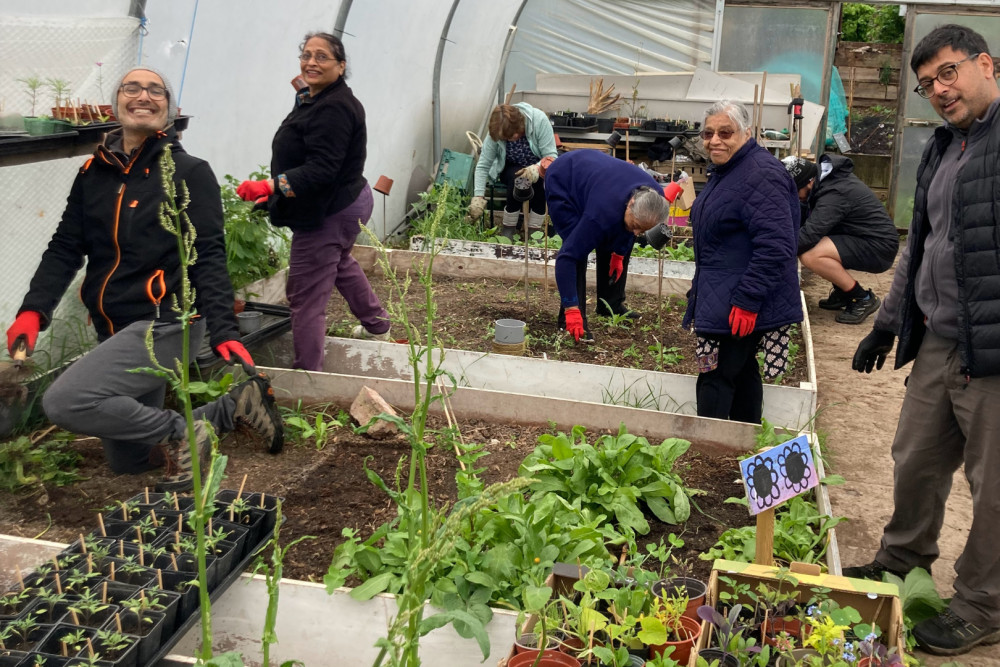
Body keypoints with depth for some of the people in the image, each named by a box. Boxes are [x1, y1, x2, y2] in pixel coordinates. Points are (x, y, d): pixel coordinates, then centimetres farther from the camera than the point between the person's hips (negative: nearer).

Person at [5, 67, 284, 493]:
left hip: (164, 324, -7)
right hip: (115, 330, 7)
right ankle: (236, 406, 25)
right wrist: (34, 310, -9)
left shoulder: (190, 173, -7)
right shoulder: (94, 173, 9)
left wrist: (223, 329, -24)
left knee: (63, 402, -23)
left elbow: (208, 257, -13)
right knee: (127, 461, 14)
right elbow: (65, 248, 7)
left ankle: (181, 436, -6)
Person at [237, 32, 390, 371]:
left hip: (328, 213, -12)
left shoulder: (334, 108, -24)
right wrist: (271, 190, 19)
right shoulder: (313, 99, 10)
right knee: (340, 263, 35)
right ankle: (376, 324, 54)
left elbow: (321, 169, -32)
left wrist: (270, 186, -39)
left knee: (306, 296, -8)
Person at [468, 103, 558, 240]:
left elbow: (551, 156, -26)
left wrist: (537, 168, -47)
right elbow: (482, 166, -18)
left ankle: (533, 232, -22)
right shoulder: (495, 133, -22)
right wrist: (478, 196, -28)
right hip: (510, 170, 0)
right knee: (517, 177, -34)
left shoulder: (539, 120, -27)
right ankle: (508, 228, -21)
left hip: (539, 168, 0)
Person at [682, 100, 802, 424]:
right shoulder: (723, 170, 14)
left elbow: (774, 246, -26)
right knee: (743, 373, 17)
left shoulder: (761, 175, -19)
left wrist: (747, 300, -27)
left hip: (741, 305, -10)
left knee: (716, 379, -8)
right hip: (718, 298, 10)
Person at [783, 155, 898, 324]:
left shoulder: (833, 194, -26)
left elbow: (808, 235, -32)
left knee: (810, 256, -26)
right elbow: (806, 216, 8)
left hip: (879, 247, -10)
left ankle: (864, 299, -9)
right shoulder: (826, 178, 3)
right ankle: (843, 291, 15)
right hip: (865, 237, 10)